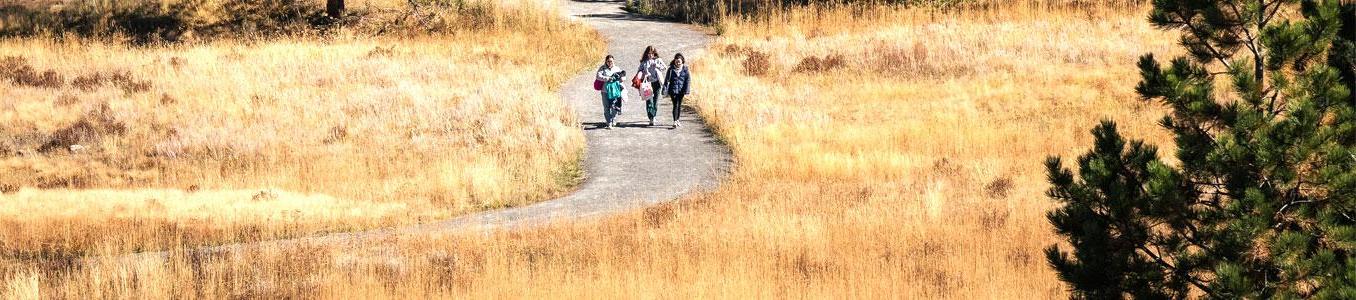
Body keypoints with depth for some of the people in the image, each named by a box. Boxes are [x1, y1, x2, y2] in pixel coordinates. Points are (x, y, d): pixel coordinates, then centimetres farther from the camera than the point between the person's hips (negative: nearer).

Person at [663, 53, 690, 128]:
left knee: (679, 105, 11)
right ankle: (675, 122, -13)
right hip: (673, 90, -2)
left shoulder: (685, 69, -1)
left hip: (681, 91, 2)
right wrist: (666, 91, -5)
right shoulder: (671, 69, -2)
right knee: (675, 105, -11)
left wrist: (686, 91, -6)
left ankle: (677, 120, 26)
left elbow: (688, 80, 0)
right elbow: (667, 80, 0)